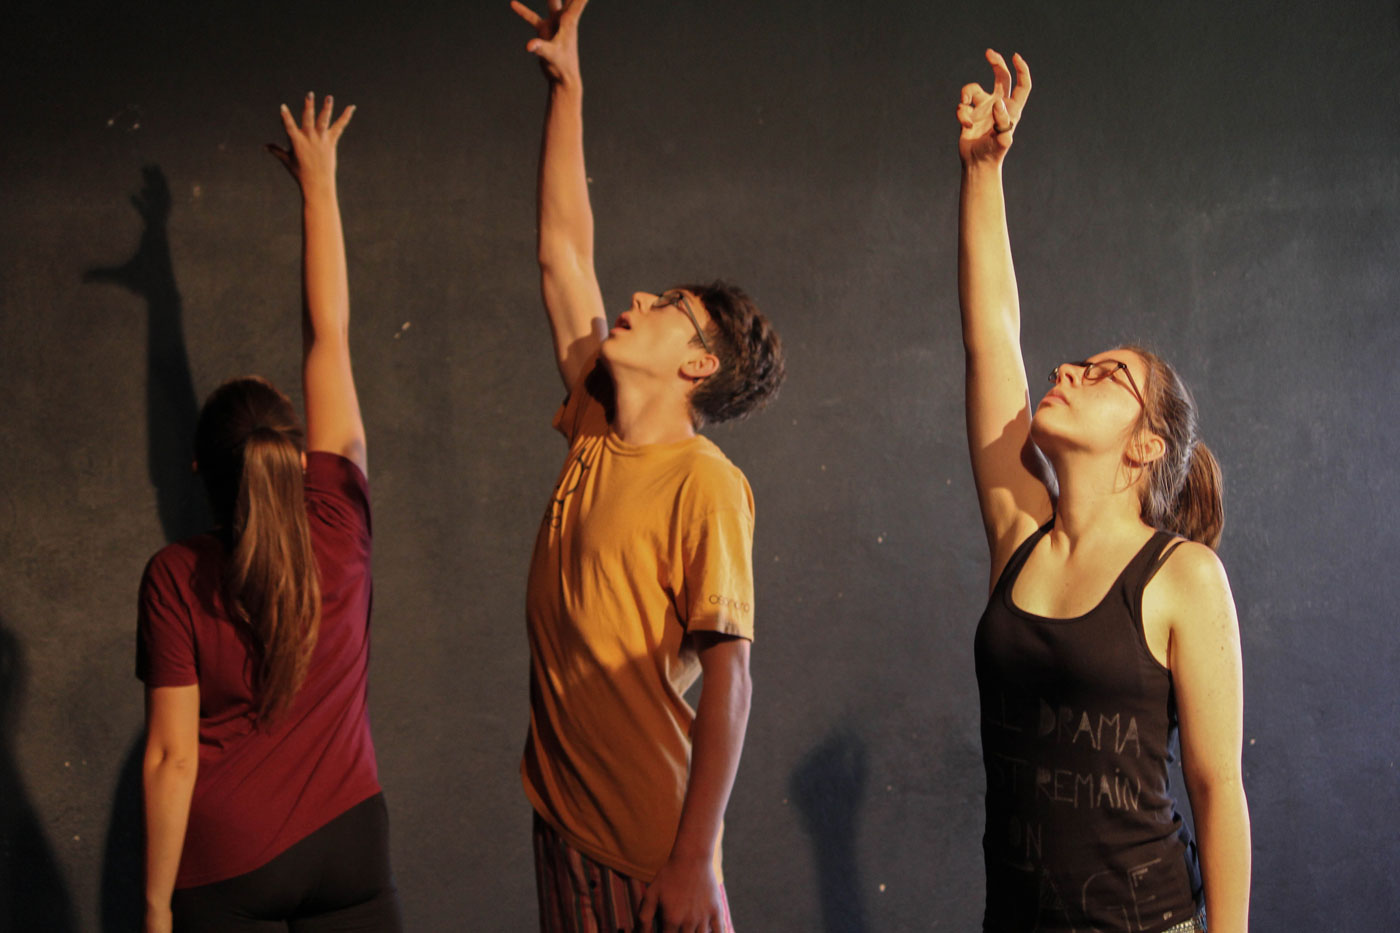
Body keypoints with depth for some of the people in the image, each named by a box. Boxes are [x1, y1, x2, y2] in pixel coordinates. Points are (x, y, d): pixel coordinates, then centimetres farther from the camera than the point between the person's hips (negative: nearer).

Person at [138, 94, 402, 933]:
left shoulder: (177, 576, -9)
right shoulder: (339, 526, -4)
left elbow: (172, 754, -10)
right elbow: (331, 338, 3)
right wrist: (320, 184, 12)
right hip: (347, 849, 2)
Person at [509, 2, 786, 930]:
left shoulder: (704, 482, -14)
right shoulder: (596, 433, 5)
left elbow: (728, 676, -18)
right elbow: (564, 246, 11)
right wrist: (568, 83, 12)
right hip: (564, 820, 7)